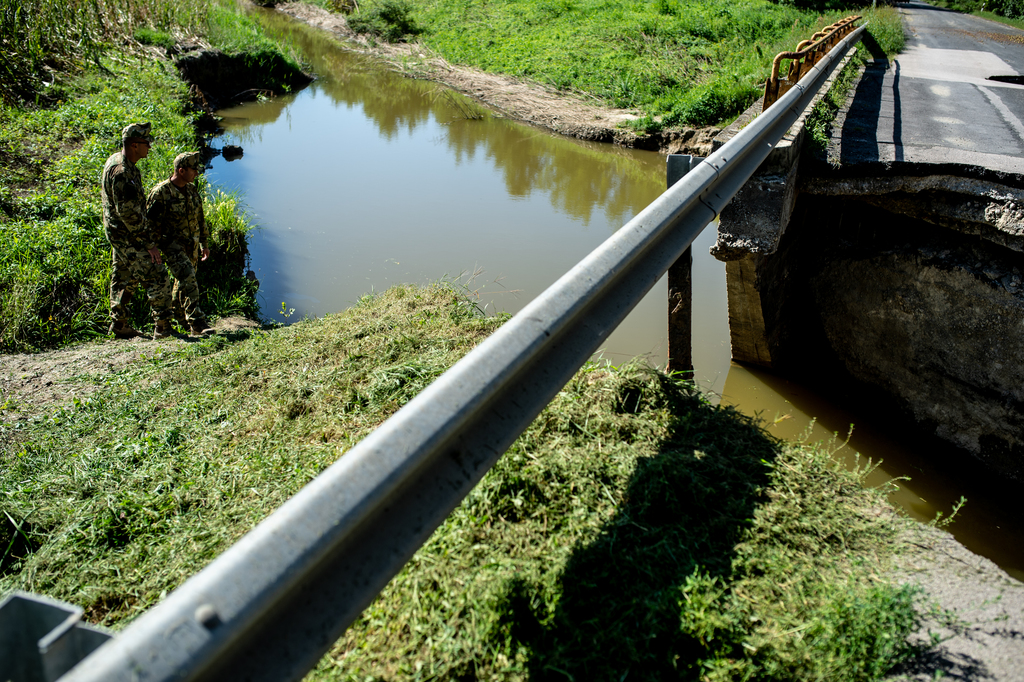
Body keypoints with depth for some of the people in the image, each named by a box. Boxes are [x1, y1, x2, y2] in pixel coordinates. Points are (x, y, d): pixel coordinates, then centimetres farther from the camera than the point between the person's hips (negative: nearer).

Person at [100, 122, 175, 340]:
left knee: (124, 280, 19)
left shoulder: (117, 160, 9)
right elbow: (128, 212, -27)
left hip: (120, 234, 11)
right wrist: (150, 242, -22)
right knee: (157, 278, -7)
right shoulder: (122, 172, -25)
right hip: (126, 237, -11)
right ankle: (163, 328, -2)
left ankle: (119, 325, 29)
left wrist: (149, 231, 19)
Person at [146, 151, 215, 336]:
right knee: (188, 279, -20)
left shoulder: (192, 190, 9)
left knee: (184, 282, 17)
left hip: (192, 245, 7)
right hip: (172, 244, -7)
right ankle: (197, 323, -22)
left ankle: (181, 319, 34)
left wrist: (204, 243, 20)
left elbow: (200, 219, 18)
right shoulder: (161, 192, -14)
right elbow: (150, 222, -10)